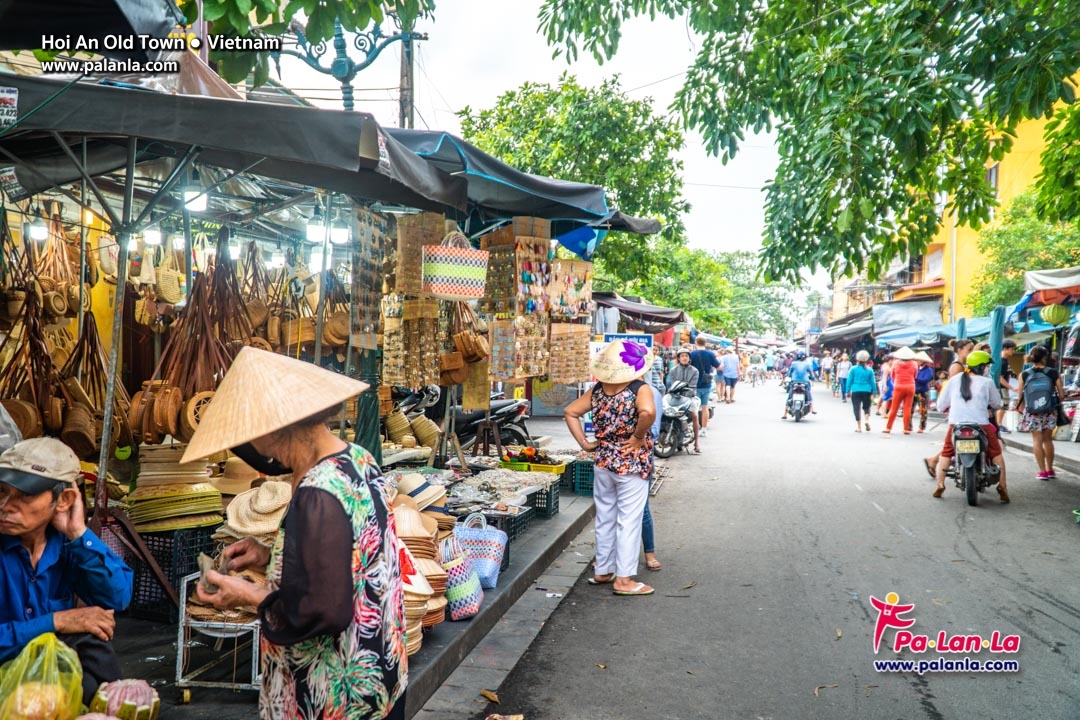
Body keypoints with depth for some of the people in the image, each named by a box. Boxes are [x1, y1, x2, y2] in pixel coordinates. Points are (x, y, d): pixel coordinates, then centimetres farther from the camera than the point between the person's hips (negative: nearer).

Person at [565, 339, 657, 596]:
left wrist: (584, 443, 5)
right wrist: (639, 437, -20)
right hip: (632, 465, -6)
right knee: (628, 521, 2)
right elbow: (647, 412, -36)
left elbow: (570, 412, 5)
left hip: (603, 462, 6)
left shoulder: (598, 390, 3)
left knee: (605, 518, 17)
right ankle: (624, 579, 7)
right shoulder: (640, 389, -15)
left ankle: (602, 571, 28)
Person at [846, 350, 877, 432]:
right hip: (867, 391, 1)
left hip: (856, 391, -1)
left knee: (857, 408, 3)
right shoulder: (869, 370, 3)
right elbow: (873, 382, 5)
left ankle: (859, 427, 2)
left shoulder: (853, 369, 0)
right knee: (866, 406, 18)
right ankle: (866, 420, -8)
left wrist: (848, 391, 5)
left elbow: (849, 380, 0)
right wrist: (873, 392, 12)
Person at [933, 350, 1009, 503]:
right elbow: (997, 404, 12)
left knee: (946, 453, 19)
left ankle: (939, 486, 10)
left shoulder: (954, 381, 6)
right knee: (996, 453, 18)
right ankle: (1002, 488, 14)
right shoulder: (987, 382, 1)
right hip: (981, 425, -1)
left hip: (956, 424, 1)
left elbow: (941, 405, 9)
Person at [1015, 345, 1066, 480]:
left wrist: (1022, 412, 13)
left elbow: (1021, 398, -1)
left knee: (1037, 440, 7)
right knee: (1048, 440, 16)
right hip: (1050, 412, 1)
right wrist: (1055, 403, 17)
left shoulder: (1024, 375, -6)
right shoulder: (1053, 373, -6)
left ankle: (1042, 471, 7)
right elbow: (1062, 395, -3)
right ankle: (1050, 469, 26)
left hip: (1032, 412, -1)